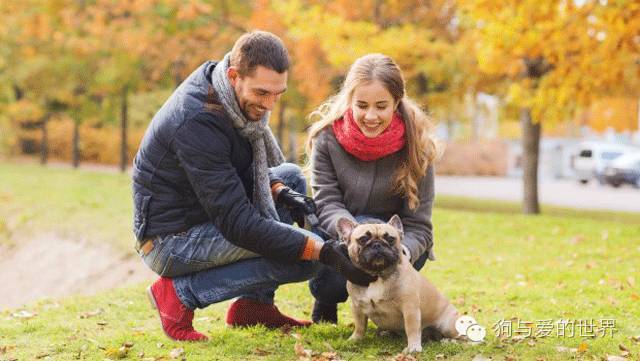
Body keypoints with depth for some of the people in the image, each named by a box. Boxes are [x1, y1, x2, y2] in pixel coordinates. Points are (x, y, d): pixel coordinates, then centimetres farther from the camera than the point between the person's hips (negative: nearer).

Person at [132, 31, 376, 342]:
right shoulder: (196, 123, -29)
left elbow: (244, 165, 15)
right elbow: (238, 224, -29)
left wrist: (278, 190, -6)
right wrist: (324, 252, -32)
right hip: (170, 240, -9)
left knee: (291, 176, 11)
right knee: (303, 258, -17)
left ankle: (254, 304, 8)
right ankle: (181, 293, -7)